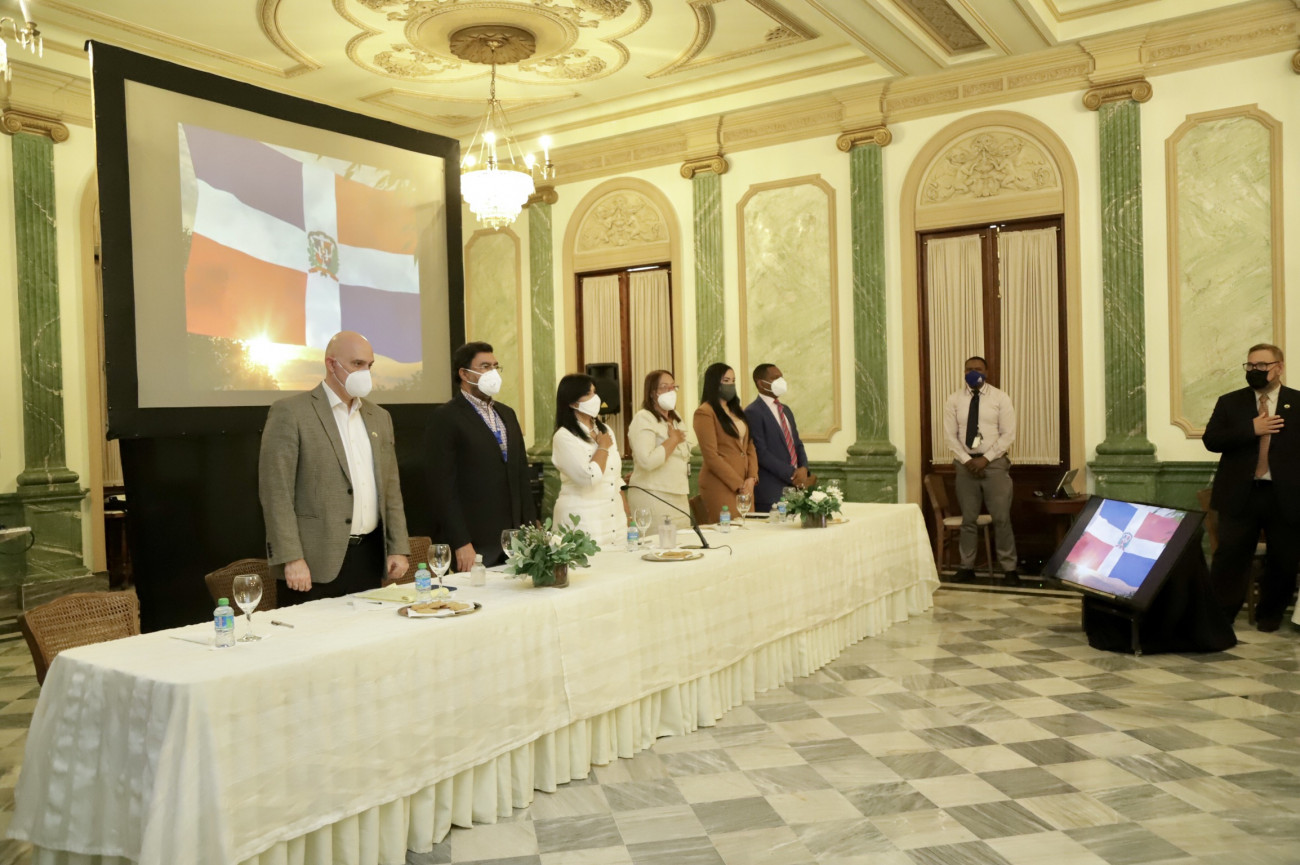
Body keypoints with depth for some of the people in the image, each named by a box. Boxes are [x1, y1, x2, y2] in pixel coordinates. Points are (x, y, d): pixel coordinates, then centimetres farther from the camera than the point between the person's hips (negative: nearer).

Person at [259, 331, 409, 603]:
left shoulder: (379, 417, 15)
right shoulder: (290, 412, -5)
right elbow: (276, 491, -10)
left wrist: (398, 548, 9)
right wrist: (291, 558, -15)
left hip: (370, 557, 6)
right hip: (317, 562, -5)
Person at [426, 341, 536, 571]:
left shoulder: (507, 414, 15)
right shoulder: (446, 417, -8)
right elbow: (443, 485, -13)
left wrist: (528, 526, 10)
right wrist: (460, 543, -17)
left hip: (513, 538, 7)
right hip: (473, 543, -7)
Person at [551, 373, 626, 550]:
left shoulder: (605, 430, 13)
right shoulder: (564, 437, -11)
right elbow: (589, 478, -22)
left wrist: (626, 514, 14)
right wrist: (603, 448, -8)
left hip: (615, 520, 7)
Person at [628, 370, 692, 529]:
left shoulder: (675, 418, 16)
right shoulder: (643, 419, -12)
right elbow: (647, 461, -25)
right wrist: (673, 440, -15)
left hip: (679, 497, 8)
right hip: (654, 497, -8)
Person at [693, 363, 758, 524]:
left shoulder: (737, 411, 19)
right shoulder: (704, 412, -7)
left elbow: (750, 446, 16)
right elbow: (711, 456, -12)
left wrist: (752, 478, -1)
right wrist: (738, 484, -11)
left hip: (745, 486, 7)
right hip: (720, 486, -7)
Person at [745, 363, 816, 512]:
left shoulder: (785, 410, 19)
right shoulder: (753, 412, -8)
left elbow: (797, 444, 18)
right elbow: (760, 453, -14)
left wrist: (803, 469, -2)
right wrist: (792, 475, -14)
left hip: (795, 487, 7)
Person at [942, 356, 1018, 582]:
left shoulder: (1000, 399, -2)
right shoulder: (954, 400, 3)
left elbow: (1008, 434, -5)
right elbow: (950, 435, 1)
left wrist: (985, 459, -14)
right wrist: (967, 460, -11)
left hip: (995, 463, -2)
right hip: (965, 464, 2)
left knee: (1002, 518, -1)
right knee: (968, 518, 8)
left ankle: (1009, 568, 7)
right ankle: (967, 566, 16)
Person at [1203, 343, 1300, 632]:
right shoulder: (1229, 403, 7)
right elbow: (1210, 440, -3)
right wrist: (1251, 429, -15)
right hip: (1239, 495, 0)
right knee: (1229, 557, 0)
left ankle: (1270, 615, 26)